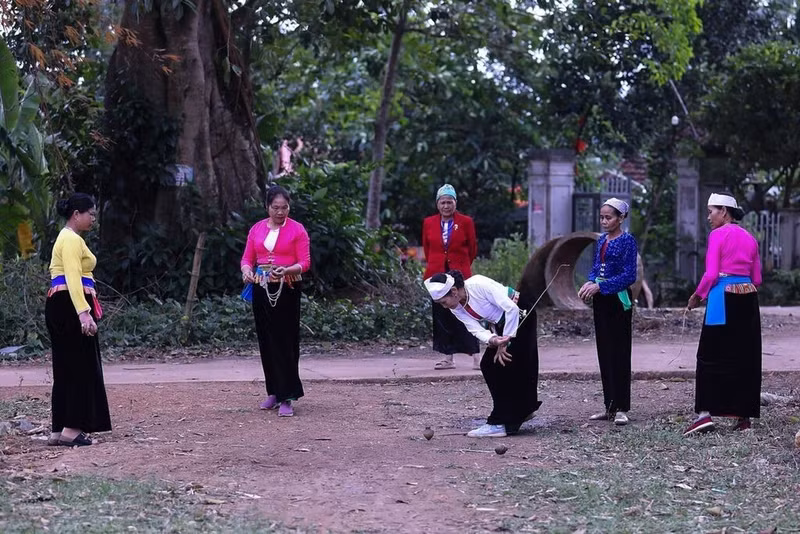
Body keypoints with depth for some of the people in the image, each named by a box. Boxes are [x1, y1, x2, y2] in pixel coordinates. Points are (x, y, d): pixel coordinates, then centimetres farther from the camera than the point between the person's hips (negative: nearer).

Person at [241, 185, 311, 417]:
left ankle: (287, 398, -8)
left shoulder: (297, 230, -2)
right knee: (266, 340, 8)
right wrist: (246, 270, -12)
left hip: (287, 290, -4)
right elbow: (247, 258, 10)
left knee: (285, 341, -8)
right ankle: (274, 392, 19)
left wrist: (286, 270, -25)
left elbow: (305, 262, -6)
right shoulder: (257, 229, 10)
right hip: (262, 289, 4)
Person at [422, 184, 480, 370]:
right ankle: (448, 358, 9)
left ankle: (476, 357, -5)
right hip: (437, 275, 3)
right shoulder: (428, 223, 7)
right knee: (441, 316, 4)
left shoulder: (466, 222, 0)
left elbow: (472, 248, 9)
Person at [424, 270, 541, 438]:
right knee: (487, 365, 3)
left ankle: (499, 424, -13)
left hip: (521, 314, -8)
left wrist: (505, 342, -22)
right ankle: (520, 411, 19)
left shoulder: (479, 285, -29)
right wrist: (493, 340, -36)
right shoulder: (456, 309, -6)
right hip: (501, 326, 8)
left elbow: (512, 309, -27)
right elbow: (477, 329, -13)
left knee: (506, 366, -14)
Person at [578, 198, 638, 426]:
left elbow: (629, 275, -14)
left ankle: (621, 408, -3)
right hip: (601, 301, 7)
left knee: (619, 353, -5)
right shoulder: (601, 241, 13)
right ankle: (610, 406, 15)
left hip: (618, 300, -7)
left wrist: (600, 286, -20)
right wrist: (590, 283, -6)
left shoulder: (627, 241, -8)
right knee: (604, 353, 9)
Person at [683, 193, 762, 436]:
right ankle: (744, 414, 11)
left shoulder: (718, 235, -5)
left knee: (710, 356, -3)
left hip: (723, 298, -6)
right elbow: (757, 278, 12)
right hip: (748, 298, 6)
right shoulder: (750, 238, 13)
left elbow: (711, 274, -11)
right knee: (746, 357, 9)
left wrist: (698, 295, 3)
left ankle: (705, 413, -11)